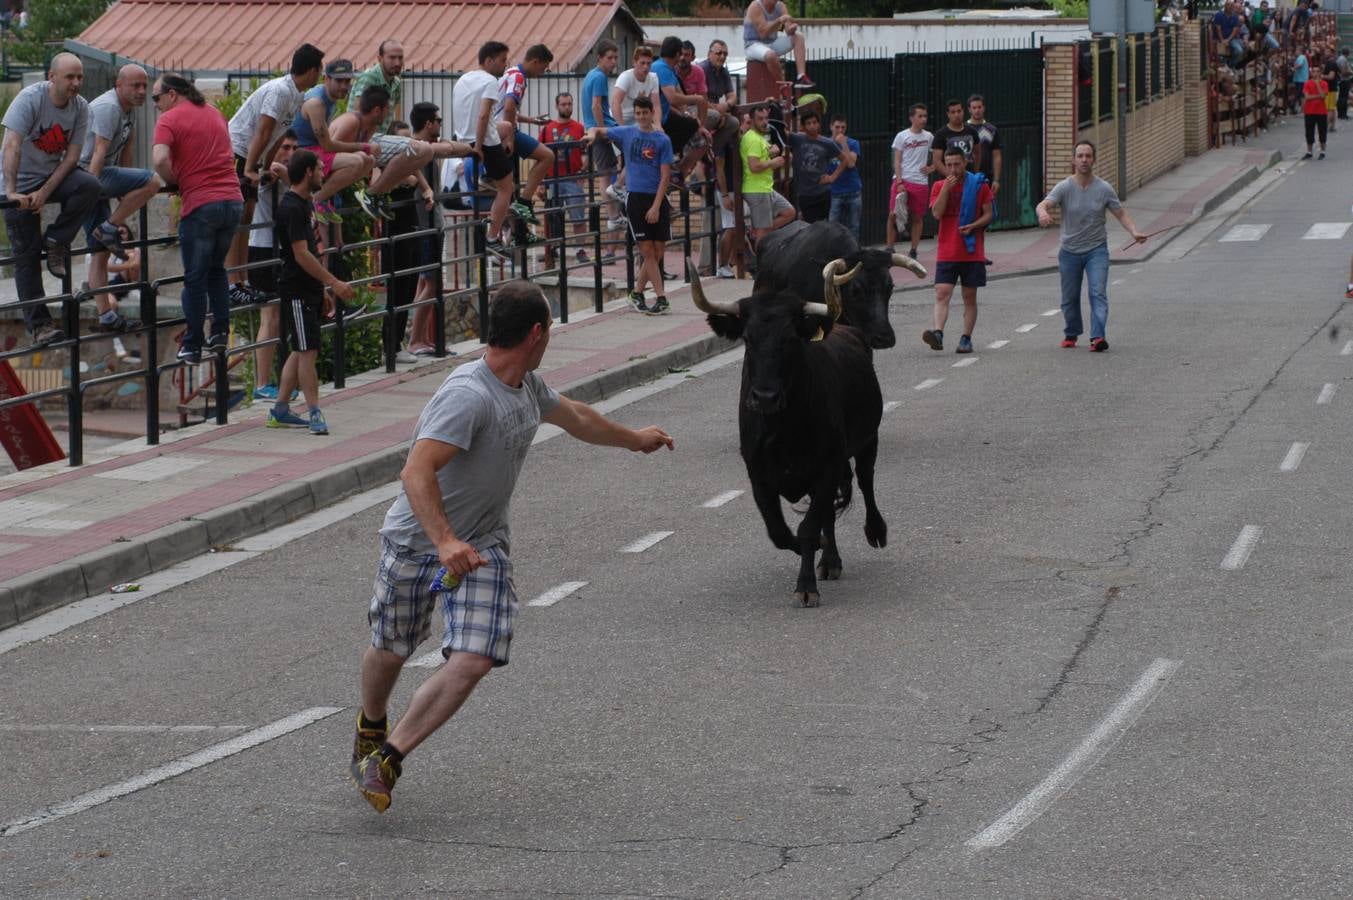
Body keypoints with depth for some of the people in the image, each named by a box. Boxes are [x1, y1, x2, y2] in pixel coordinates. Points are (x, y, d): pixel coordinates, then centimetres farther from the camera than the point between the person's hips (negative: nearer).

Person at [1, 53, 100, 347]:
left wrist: (45, 192, -19)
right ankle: (38, 325, 2)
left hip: (55, 174, 4)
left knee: (90, 186, -28)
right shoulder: (30, 99, -22)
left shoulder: (80, 108, -8)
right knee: (27, 255, -4)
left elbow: (72, 155, -9)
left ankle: (56, 242, -9)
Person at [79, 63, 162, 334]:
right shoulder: (108, 108, -16)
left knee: (101, 251, 8)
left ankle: (106, 316, 9)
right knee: (151, 181, -24)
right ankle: (108, 229, -14)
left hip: (101, 177, 10)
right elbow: (99, 153, -23)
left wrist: (125, 194, 19)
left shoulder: (130, 108, 15)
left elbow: (126, 149, 19)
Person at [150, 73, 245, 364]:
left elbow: (160, 159, -21)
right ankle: (220, 331, 15)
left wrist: (173, 181, -2)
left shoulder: (170, 119, -5)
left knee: (195, 278, 4)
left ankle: (192, 346, 8)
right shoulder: (214, 113, 17)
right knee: (216, 270, 22)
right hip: (233, 199, 6)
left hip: (200, 204, -6)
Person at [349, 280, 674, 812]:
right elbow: (416, 474, -35)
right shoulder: (468, 395, -27)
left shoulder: (528, 386, 2)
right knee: (391, 651, 14)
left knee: (472, 663, -15)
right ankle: (371, 727, 46)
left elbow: (574, 417, 26)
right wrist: (445, 542, -47)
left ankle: (386, 758, -7)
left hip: (482, 547, 6)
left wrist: (634, 439, 41)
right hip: (416, 542, -6)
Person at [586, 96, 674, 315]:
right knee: (647, 250, -6)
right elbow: (598, 131, 18)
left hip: (657, 198, 0)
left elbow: (664, 176, -4)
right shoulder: (626, 133, 5)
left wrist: (656, 206, -11)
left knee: (658, 250, 1)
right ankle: (661, 297, -6)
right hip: (635, 197, 0)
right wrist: (593, 134, -7)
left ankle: (637, 292, 17)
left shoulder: (662, 140, 0)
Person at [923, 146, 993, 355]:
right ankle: (938, 333, -25)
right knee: (942, 293, -13)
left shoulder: (980, 185, 3)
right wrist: (946, 188, -13)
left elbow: (988, 215, 3)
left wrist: (972, 226, -15)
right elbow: (937, 213, -8)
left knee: (969, 297, 4)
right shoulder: (939, 187, 6)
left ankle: (966, 339, 9)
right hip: (946, 253, 0)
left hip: (972, 253, 0)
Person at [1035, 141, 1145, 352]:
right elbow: (1043, 205, -23)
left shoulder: (1104, 189, -4)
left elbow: (1121, 213, 2)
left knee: (1098, 293, -15)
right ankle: (1071, 334, 33)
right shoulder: (1064, 187, -8)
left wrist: (1134, 232, -16)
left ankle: (1097, 337, -23)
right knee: (1070, 297, 11)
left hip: (1097, 249, -1)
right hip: (1070, 251, 1)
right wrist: (1043, 214, -48)